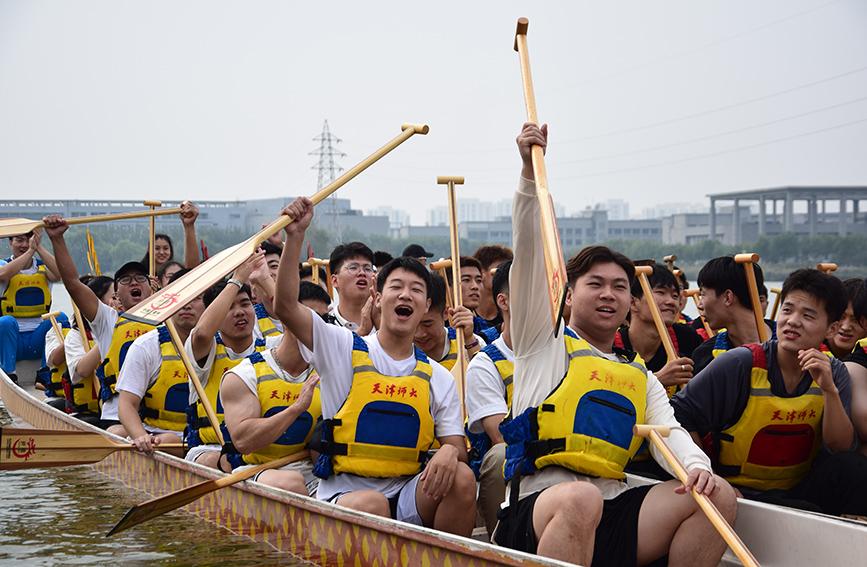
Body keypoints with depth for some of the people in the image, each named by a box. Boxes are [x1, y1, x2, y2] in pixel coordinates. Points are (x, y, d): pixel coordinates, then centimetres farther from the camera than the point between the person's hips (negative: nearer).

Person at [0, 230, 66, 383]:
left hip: (39, 338, 2)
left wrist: (39, 247, -16)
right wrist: (30, 251, -20)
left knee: (60, 318, -25)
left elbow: (59, 273, -14)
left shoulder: (43, 267, 11)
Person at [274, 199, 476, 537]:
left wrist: (450, 452, -20)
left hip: (408, 497, 4)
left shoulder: (438, 378, 13)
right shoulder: (344, 348, 4)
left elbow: (456, 444, 6)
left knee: (461, 478, -25)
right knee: (370, 506, -37)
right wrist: (295, 236, -16)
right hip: (344, 493, -3)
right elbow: (285, 306, -8)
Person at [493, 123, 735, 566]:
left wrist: (697, 466, -15)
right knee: (580, 498, -38)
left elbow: (669, 432, 9)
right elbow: (529, 256, 3)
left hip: (611, 516, 5)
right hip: (539, 507, -5)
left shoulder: (641, 377, 25)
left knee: (719, 497, -14)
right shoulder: (545, 343, 13)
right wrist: (530, 174, -7)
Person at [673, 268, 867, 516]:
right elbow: (680, 413, -9)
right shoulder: (741, 364, -12)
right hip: (738, 492, -5)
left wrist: (829, 390, -22)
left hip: (798, 490, 5)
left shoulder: (833, 372, 1)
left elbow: (841, 448, -9)